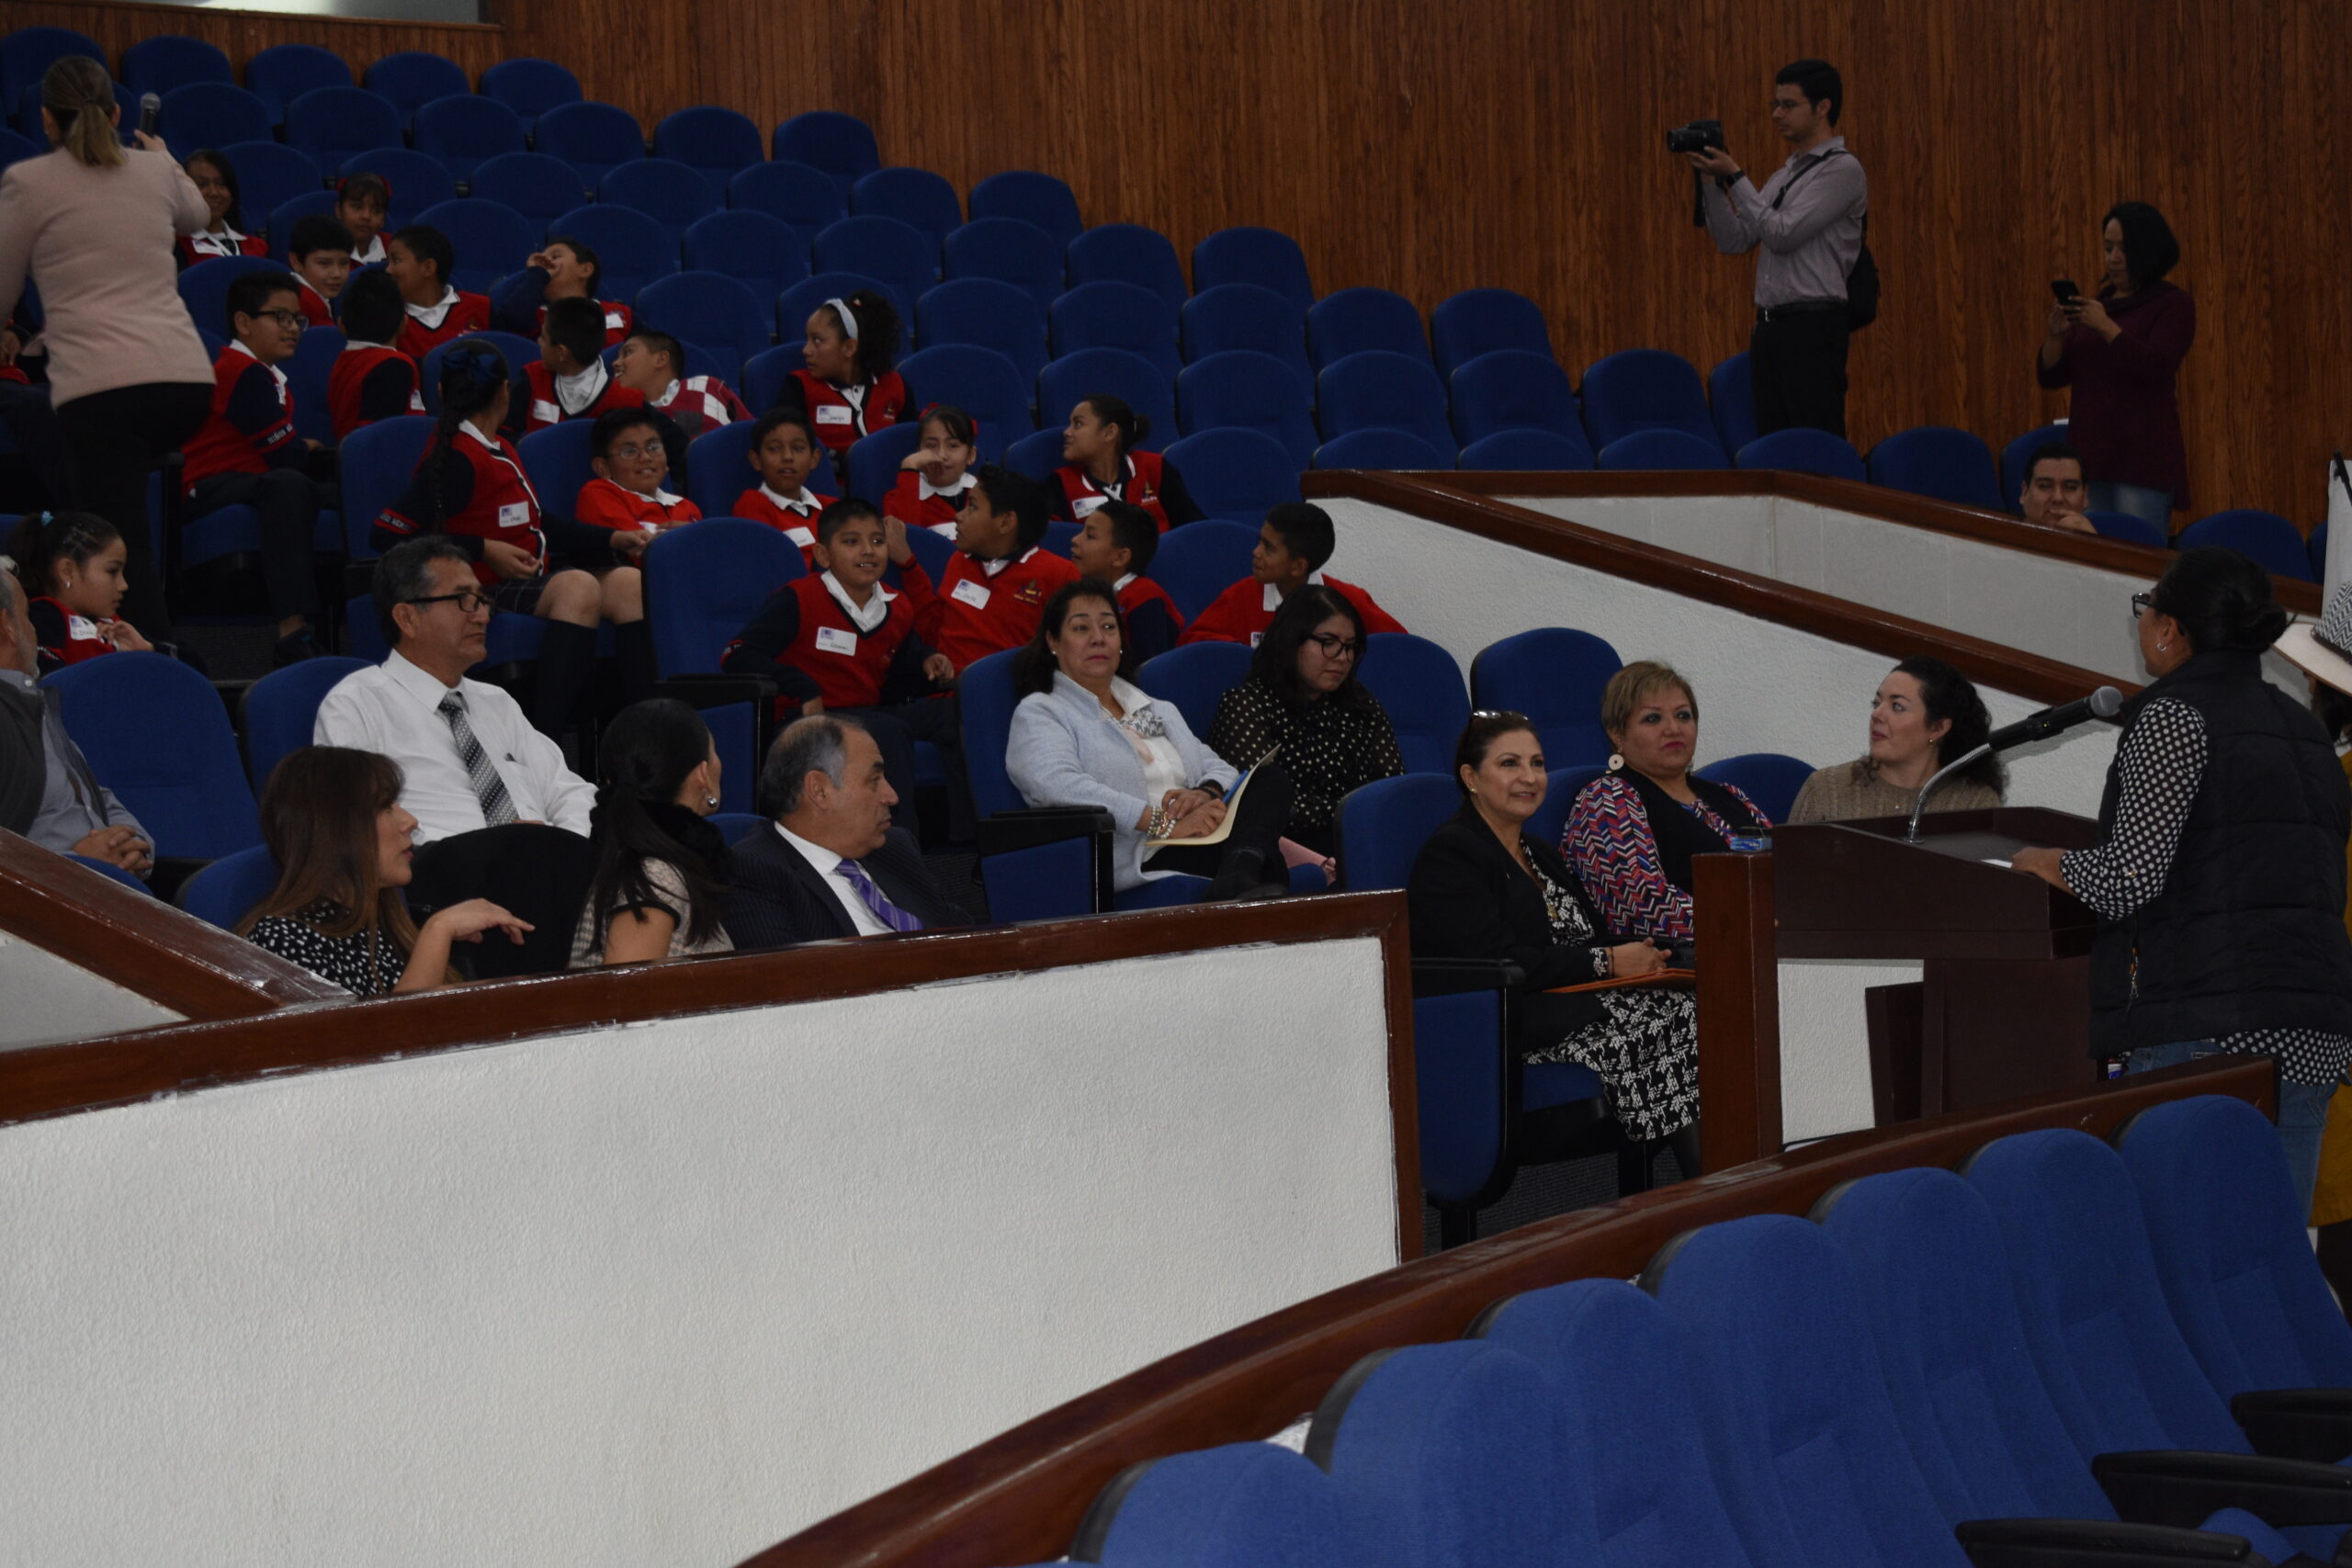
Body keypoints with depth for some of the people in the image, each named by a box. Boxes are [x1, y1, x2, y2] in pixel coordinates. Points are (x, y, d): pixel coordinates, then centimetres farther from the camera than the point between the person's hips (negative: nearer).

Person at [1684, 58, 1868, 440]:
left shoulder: (1842, 169, -7)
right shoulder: (1784, 175, 20)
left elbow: (1784, 234, -16)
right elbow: (1734, 242, 14)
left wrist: (1734, 177, -11)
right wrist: (1710, 180, 5)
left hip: (1813, 326, -9)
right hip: (1770, 324, 9)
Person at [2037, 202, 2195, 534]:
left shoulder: (2174, 304, -1)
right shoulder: (2095, 303, 16)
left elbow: (2156, 369, -16)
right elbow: (2051, 376, 13)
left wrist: (2106, 327, -22)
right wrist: (2055, 335, -7)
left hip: (2142, 459, -6)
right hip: (2089, 451, 6)